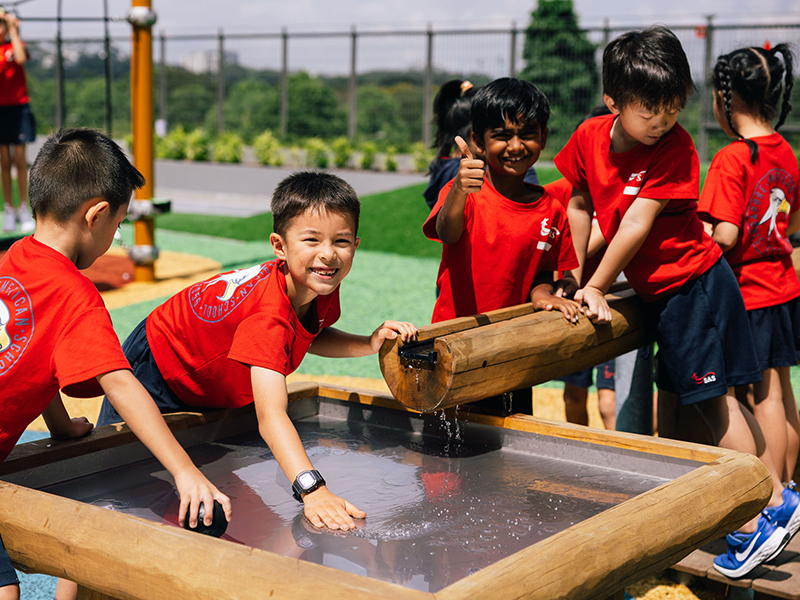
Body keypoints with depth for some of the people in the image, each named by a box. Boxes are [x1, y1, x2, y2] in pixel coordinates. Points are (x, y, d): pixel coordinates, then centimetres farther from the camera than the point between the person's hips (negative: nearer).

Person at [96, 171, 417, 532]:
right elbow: (270, 416, -56)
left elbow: (308, 335, 3)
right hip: (157, 372, -7)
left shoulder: (322, 288, -21)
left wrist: (370, 344, -15)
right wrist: (312, 491, -69)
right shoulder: (269, 313, -46)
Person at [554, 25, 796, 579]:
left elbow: (636, 225, -21)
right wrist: (577, 275, 14)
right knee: (719, 398, 13)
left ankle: (754, 524, 8)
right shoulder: (590, 138, -2)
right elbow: (580, 205, 11)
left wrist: (597, 287, -17)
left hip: (694, 285, -7)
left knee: (712, 398, -3)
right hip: (663, 292, 7)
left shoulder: (675, 148, -19)